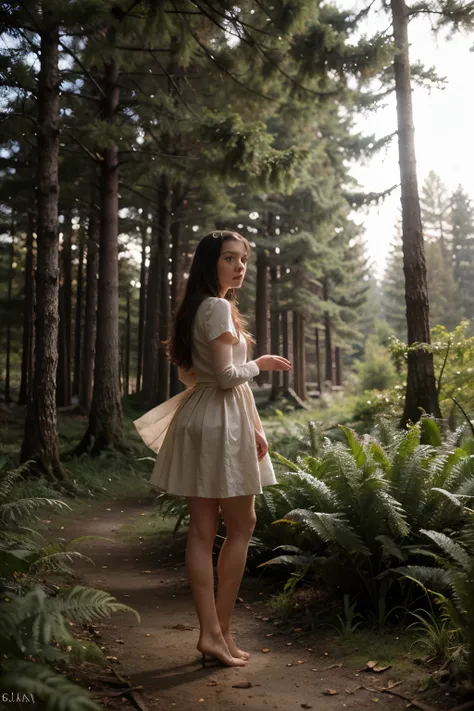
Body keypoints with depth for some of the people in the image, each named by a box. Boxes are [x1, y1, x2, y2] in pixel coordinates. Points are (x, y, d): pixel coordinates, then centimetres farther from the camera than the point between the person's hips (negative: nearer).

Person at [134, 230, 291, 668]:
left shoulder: (195, 307, 17)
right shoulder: (219, 307, -13)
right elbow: (227, 376, -19)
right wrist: (259, 364, 0)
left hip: (197, 415, 9)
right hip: (222, 419, -9)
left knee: (203, 529, 7)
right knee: (241, 526, 4)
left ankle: (210, 633, 15)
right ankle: (221, 631, 11)